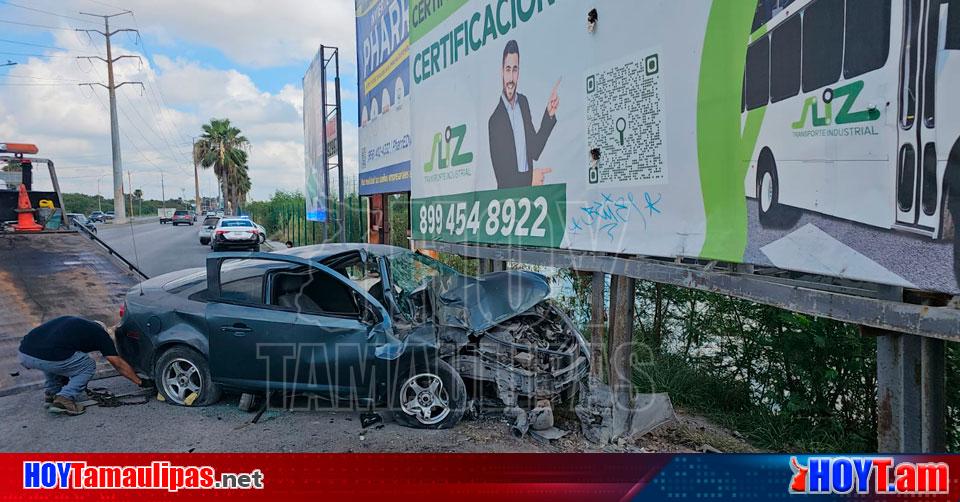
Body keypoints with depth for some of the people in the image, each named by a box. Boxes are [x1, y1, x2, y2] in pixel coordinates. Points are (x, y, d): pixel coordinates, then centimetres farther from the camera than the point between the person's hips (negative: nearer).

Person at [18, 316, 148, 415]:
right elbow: (119, 364, 20)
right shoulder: (100, 333, 16)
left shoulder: (73, 323, 32)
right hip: (47, 359, -7)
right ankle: (65, 398, 0)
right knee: (88, 367, 20)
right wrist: (140, 382, 29)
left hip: (24, 353, 7)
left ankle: (51, 393, 27)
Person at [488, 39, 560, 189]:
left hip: (529, 189, 4)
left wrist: (549, 115, 2)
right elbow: (501, 177, -11)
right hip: (508, 192, -4)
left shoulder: (524, 102, 8)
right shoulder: (495, 119, -11)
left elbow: (534, 151, 11)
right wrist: (530, 179, -22)